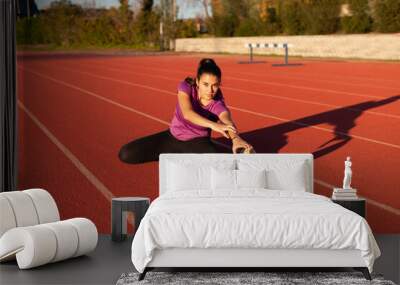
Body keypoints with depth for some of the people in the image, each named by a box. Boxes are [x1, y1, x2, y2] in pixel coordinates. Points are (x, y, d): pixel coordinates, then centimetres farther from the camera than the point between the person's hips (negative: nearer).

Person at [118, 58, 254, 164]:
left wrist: (236, 138, -69)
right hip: (173, 137, 2)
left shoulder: (218, 104, -23)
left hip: (197, 142, -2)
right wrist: (212, 125, -59)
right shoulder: (186, 87, -22)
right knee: (126, 154, -12)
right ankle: (176, 154, 6)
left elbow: (227, 122, -45)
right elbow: (187, 113, -41)